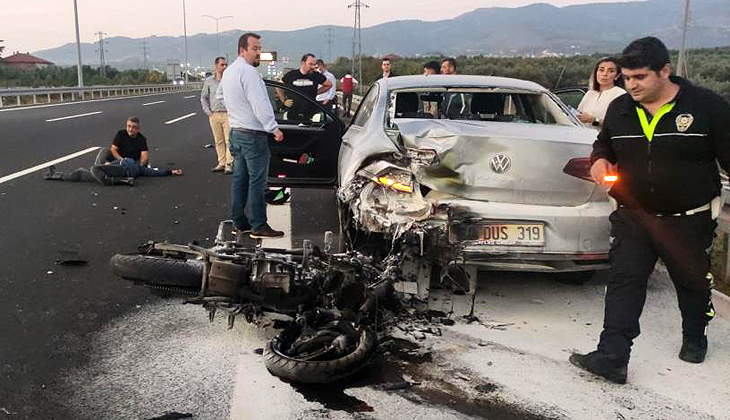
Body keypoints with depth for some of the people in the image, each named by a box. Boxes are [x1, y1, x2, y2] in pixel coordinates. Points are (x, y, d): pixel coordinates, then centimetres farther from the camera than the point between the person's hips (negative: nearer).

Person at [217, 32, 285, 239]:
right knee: (257, 181, -5)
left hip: (236, 132, 10)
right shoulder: (248, 71, -17)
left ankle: (239, 222, 19)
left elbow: (220, 94, 32)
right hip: (253, 134, -10)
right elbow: (260, 104, -23)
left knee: (240, 178, 13)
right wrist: (274, 128, -24)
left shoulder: (228, 71, 15)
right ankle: (259, 226, -2)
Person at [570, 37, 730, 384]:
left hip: (689, 220, -2)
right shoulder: (619, 109, 3)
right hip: (632, 218, 2)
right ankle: (612, 357, -6)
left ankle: (694, 339, 43)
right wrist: (600, 160, -4)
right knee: (623, 283, -6)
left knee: (692, 283, 17)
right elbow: (603, 144, 19)